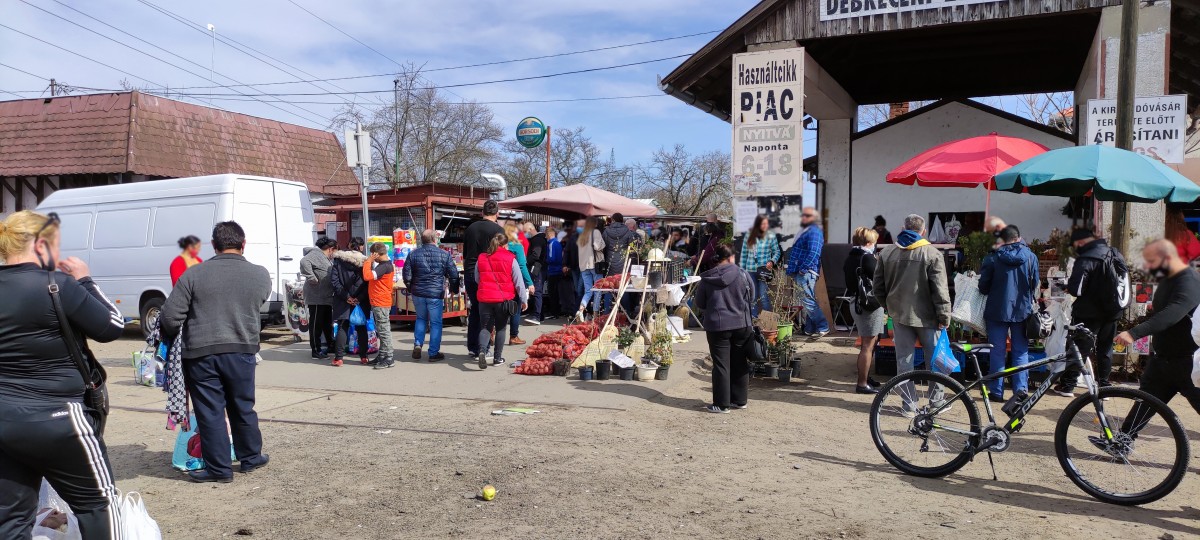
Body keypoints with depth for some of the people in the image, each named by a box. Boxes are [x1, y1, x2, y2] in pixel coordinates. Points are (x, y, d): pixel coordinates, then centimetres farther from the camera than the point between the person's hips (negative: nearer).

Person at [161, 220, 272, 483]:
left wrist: (172, 338, 14)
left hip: (200, 353, -2)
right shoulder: (260, 275, 0)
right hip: (241, 351, 2)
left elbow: (170, 316, -5)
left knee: (210, 413, 8)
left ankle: (219, 468, 15)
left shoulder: (194, 274, -5)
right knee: (243, 408, 18)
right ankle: (250, 457, 31)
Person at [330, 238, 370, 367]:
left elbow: (334, 280, -5)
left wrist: (346, 296, -8)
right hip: (361, 302, 0)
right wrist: (360, 298, -9)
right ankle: (363, 357, 13)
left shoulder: (339, 260, -1)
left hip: (343, 301, 0)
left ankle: (338, 358, 1)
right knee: (361, 328, 10)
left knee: (342, 328, 6)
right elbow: (367, 283, -9)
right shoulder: (364, 262, -5)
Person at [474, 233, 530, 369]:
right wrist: (524, 299, 4)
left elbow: (477, 279, 17)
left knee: (485, 327, 8)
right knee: (500, 328, 12)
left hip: (485, 298, 2)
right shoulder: (510, 259, -5)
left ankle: (481, 352, -17)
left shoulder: (481, 258, 5)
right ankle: (497, 358, 15)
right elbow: (519, 281, -2)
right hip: (504, 299, -2)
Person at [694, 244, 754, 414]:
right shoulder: (742, 274, -5)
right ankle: (740, 400, 22)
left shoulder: (706, 279, -5)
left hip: (717, 326, -1)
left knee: (721, 365, 2)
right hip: (741, 325, 2)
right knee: (740, 363, 13)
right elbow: (751, 298, 6)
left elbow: (700, 303, 4)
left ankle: (721, 404, 5)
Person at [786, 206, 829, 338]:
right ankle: (809, 328, 18)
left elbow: (814, 253, -22)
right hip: (800, 273, 11)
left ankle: (823, 327, -7)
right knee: (807, 302, 13)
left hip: (806, 272, -11)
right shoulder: (805, 231, 22)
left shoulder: (814, 231, -11)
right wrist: (794, 270, 21)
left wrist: (803, 268, -23)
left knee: (808, 301, -12)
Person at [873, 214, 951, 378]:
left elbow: (877, 287, 9)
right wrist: (944, 316, -6)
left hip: (898, 314, 4)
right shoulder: (932, 254, -10)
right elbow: (940, 289, -13)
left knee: (903, 360, 9)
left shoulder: (886, 252, 4)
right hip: (926, 316, -4)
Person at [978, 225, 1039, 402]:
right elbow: (1035, 283, 6)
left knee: (997, 352, 5)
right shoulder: (1030, 256, -1)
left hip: (998, 310, -1)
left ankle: (996, 391, 8)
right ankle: (1021, 388, 3)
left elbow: (983, 286, -3)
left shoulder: (992, 258, -7)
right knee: (1021, 351, 10)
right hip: (1022, 310, 2)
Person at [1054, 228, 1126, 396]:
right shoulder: (1115, 254, 6)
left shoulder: (1085, 260, -20)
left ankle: (1067, 385, 6)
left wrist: (1068, 287, -4)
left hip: (1089, 313, -7)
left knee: (1079, 347, 2)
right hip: (1112, 311, 7)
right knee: (1105, 348, 14)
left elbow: (1076, 289, -24)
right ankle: (1104, 385, 19)